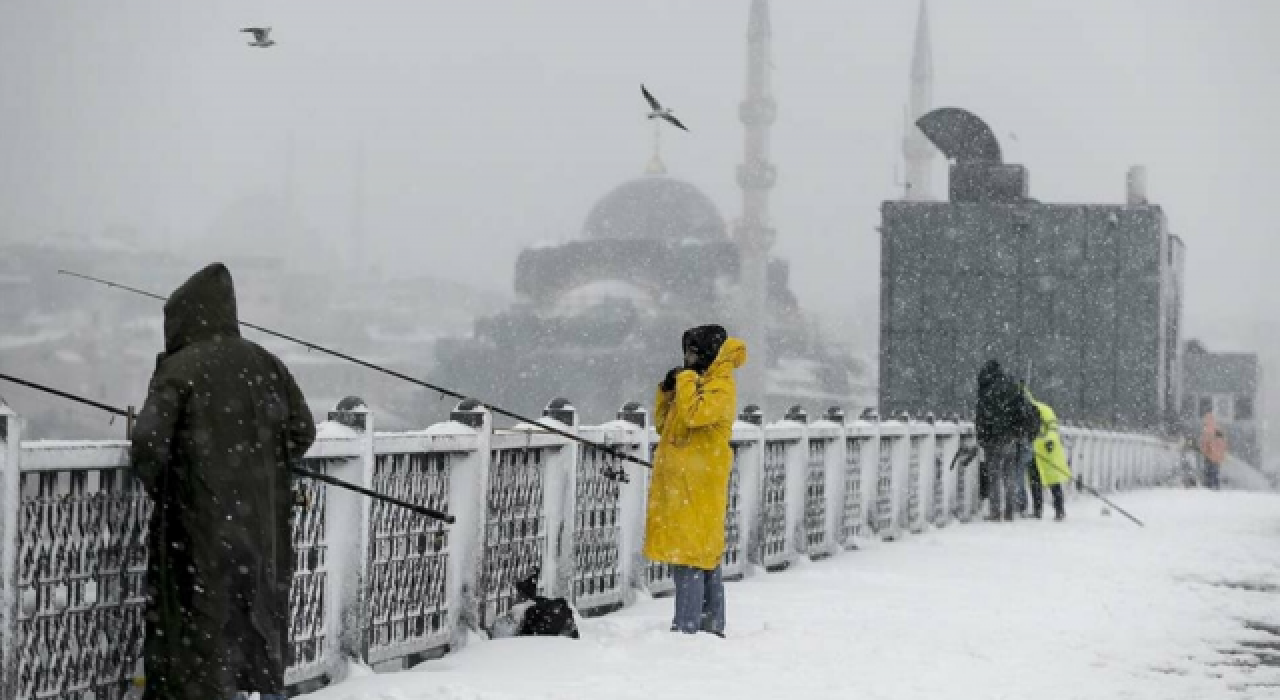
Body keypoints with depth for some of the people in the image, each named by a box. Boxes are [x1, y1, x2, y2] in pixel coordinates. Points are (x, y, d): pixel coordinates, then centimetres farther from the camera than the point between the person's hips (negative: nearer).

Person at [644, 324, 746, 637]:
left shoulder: (722, 387, -9)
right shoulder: (696, 383, 20)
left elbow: (693, 414, -26)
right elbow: (663, 423, 23)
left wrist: (686, 378, -12)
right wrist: (668, 389, 9)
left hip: (697, 488, -9)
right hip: (679, 485, 9)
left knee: (690, 558, -12)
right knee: (706, 560, 13)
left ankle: (687, 628, -14)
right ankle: (711, 626, 18)